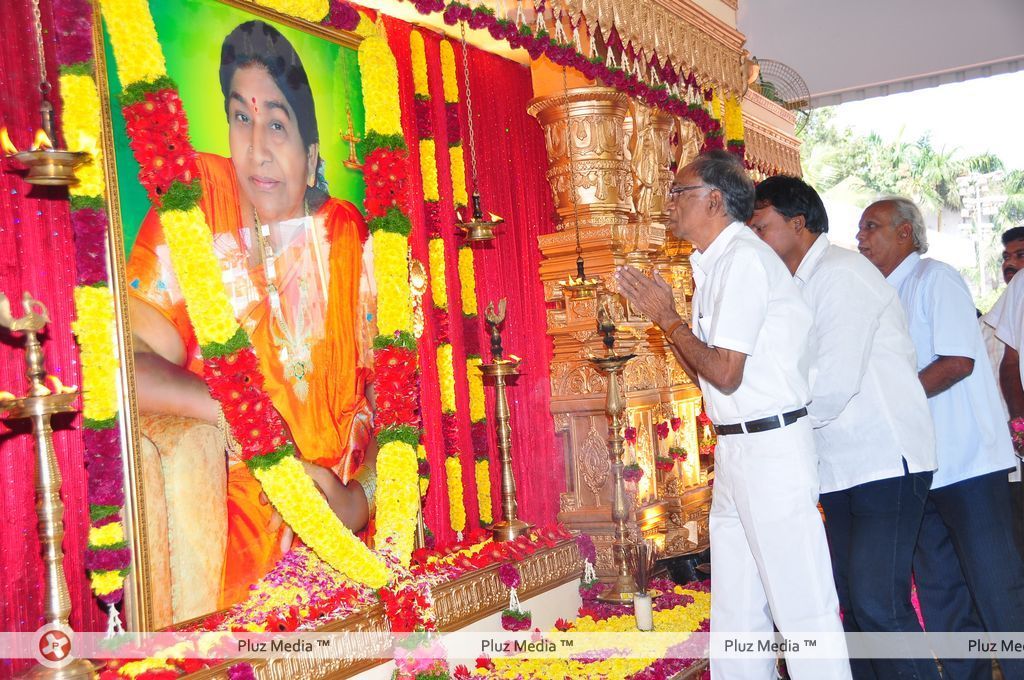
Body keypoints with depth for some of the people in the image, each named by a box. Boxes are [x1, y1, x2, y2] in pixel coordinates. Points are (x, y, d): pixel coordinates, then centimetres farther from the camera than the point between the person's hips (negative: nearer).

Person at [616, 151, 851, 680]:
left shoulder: (742, 258, -14)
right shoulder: (717, 263, 14)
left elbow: (725, 374, -20)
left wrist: (668, 318, -8)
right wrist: (657, 312, 10)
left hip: (771, 451, -10)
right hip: (737, 452, 10)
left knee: (801, 607, -1)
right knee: (735, 613, 16)